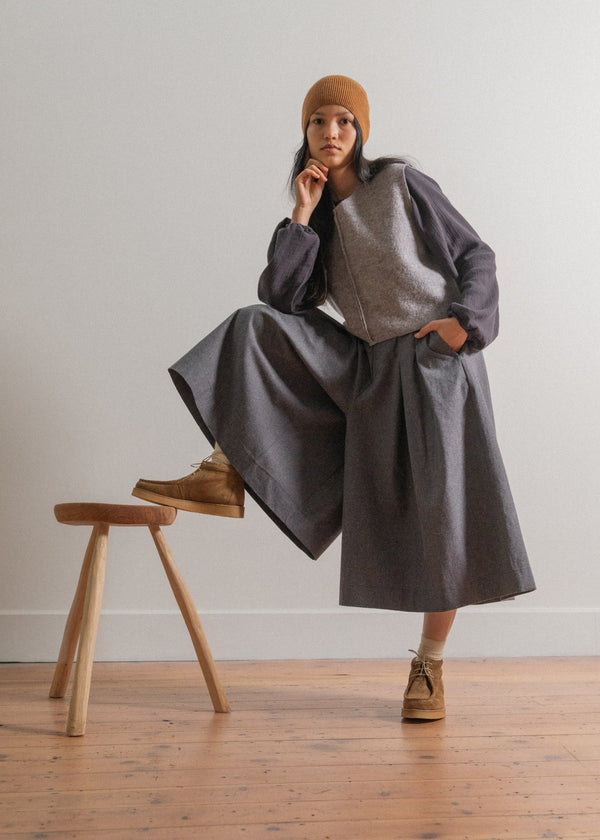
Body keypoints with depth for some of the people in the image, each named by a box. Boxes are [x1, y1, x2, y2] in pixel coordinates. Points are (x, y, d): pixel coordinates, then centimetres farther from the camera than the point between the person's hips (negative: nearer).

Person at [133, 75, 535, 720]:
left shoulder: (402, 183, 0)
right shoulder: (320, 218, 11)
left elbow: (475, 255, 2)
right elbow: (280, 298, -4)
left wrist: (465, 321, -15)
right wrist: (302, 215, -7)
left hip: (434, 358, -4)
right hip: (367, 365, 5)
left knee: (442, 514, -8)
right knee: (256, 330, -8)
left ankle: (429, 665, 6)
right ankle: (224, 475, -12)